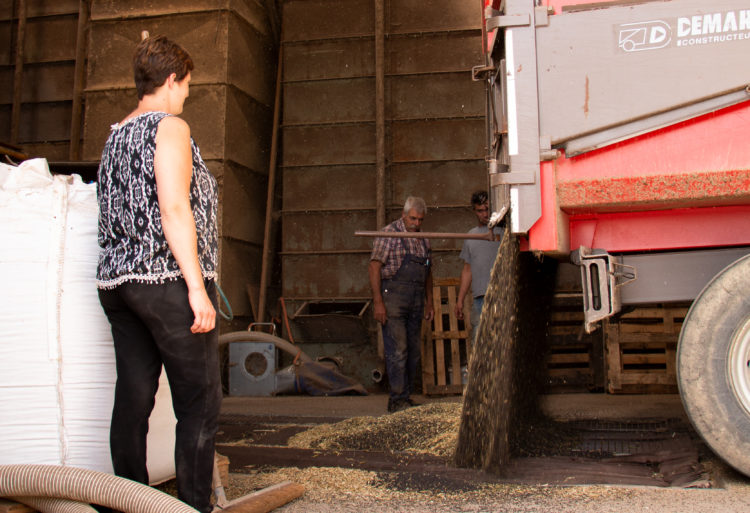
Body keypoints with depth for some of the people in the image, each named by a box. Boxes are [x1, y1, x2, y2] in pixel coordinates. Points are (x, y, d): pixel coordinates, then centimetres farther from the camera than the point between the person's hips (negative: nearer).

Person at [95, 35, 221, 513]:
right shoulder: (170, 128, -5)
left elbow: (125, 211, 19)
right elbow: (174, 209, -15)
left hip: (117, 281, 8)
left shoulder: (116, 136, 19)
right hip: (169, 279, -8)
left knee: (133, 400, 9)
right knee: (200, 405, -3)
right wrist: (197, 287, -18)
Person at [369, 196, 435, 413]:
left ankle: (406, 396, 18)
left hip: (416, 302, 7)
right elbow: (374, 268, -10)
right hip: (393, 298, -7)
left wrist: (429, 303, 17)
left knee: (414, 351, 9)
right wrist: (378, 302, -16)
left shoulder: (424, 240, 15)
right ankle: (397, 400, -3)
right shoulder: (389, 234, -6)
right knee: (397, 350, -8)